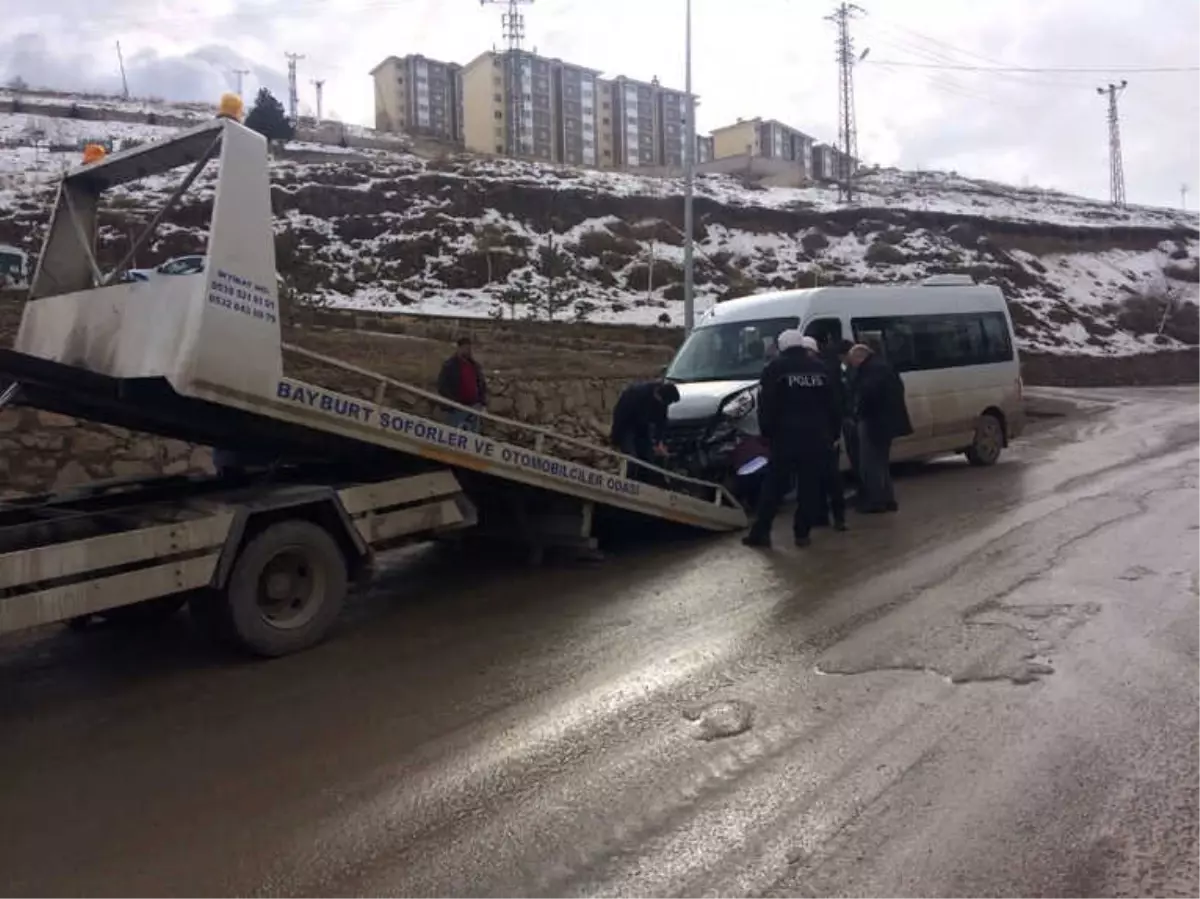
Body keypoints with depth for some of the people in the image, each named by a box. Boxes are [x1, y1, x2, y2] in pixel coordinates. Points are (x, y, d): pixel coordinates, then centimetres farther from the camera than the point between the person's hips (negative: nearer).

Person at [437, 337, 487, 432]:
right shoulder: (449, 365, -7)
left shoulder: (475, 366, 11)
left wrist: (483, 401, 7)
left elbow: (482, 384, 19)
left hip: (474, 407, 6)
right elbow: (442, 386, -10)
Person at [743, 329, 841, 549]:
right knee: (810, 487, 6)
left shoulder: (775, 368, -1)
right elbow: (833, 404, 13)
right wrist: (832, 432, 14)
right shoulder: (820, 367, 13)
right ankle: (802, 533, 6)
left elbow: (766, 405, -8)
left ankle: (760, 532, 2)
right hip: (817, 437, 3)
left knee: (775, 486, 1)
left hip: (786, 436, -3)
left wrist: (767, 432, -2)